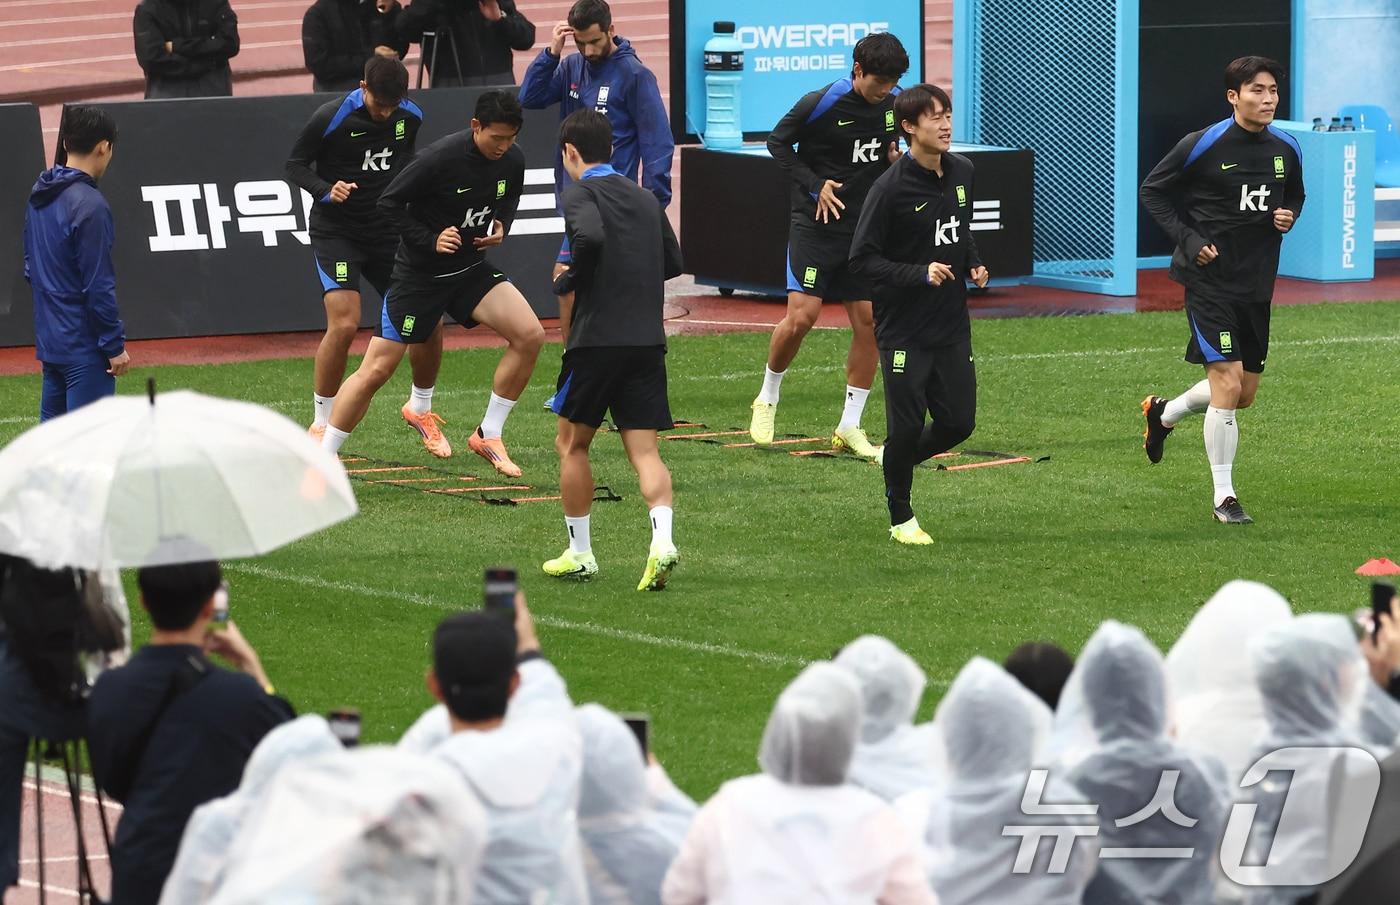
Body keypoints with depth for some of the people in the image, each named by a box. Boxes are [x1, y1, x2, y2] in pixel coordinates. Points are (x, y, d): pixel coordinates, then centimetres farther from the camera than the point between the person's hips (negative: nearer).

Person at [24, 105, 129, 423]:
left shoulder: (39, 195, 8)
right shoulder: (89, 205, -18)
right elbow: (99, 287, -19)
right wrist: (114, 346, -13)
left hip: (49, 338, 9)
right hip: (84, 347, -9)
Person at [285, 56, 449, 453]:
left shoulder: (410, 117, -2)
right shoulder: (331, 118, -17)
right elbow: (295, 164, -6)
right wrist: (326, 191, -22)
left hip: (387, 230, 5)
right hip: (336, 231, -5)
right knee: (344, 324, -21)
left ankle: (420, 409, 27)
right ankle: (321, 427, -6)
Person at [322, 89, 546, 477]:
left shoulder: (512, 161, -6)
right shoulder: (442, 157, -23)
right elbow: (389, 203, -15)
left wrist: (500, 228, -4)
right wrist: (430, 241, -22)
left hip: (471, 270, 5)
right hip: (419, 274, -5)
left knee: (530, 335, -14)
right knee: (375, 371, -5)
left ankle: (489, 436, 0)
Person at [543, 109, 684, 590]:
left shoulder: (580, 194, -4)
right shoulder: (644, 198, 15)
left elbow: (590, 236, -25)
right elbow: (673, 262, 17)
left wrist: (568, 279, -9)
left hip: (597, 337, -5)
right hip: (648, 338, 5)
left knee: (572, 442, 13)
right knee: (644, 449, 1)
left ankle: (579, 553, 17)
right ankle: (662, 539, -21)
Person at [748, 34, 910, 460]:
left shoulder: (896, 104, 1)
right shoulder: (820, 104, -14)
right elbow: (777, 141, -3)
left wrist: (896, 154, -2)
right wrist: (814, 185, -11)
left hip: (866, 229, 5)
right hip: (816, 225, -5)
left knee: (869, 324, -1)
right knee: (802, 315, -13)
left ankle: (849, 427, 8)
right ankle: (767, 400, 12)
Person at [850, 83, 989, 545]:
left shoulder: (961, 172, 5)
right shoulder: (891, 188, -16)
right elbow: (862, 260, -14)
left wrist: (973, 264, 5)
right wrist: (919, 275, -23)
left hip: (953, 326, 6)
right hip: (904, 330, -6)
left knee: (958, 422, 4)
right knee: (907, 426, -2)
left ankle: (897, 461, 33)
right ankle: (901, 517, 18)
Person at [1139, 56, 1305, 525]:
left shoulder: (1286, 148, 3)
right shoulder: (1202, 146, -13)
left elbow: (1294, 195, 22)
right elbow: (1153, 191, -3)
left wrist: (1289, 215, -2)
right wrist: (1188, 240, -12)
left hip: (1257, 282, 6)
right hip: (1209, 280, -6)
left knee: (1245, 392, 13)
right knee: (1228, 383, -14)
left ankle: (1164, 413, 42)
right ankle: (1224, 497, -4)